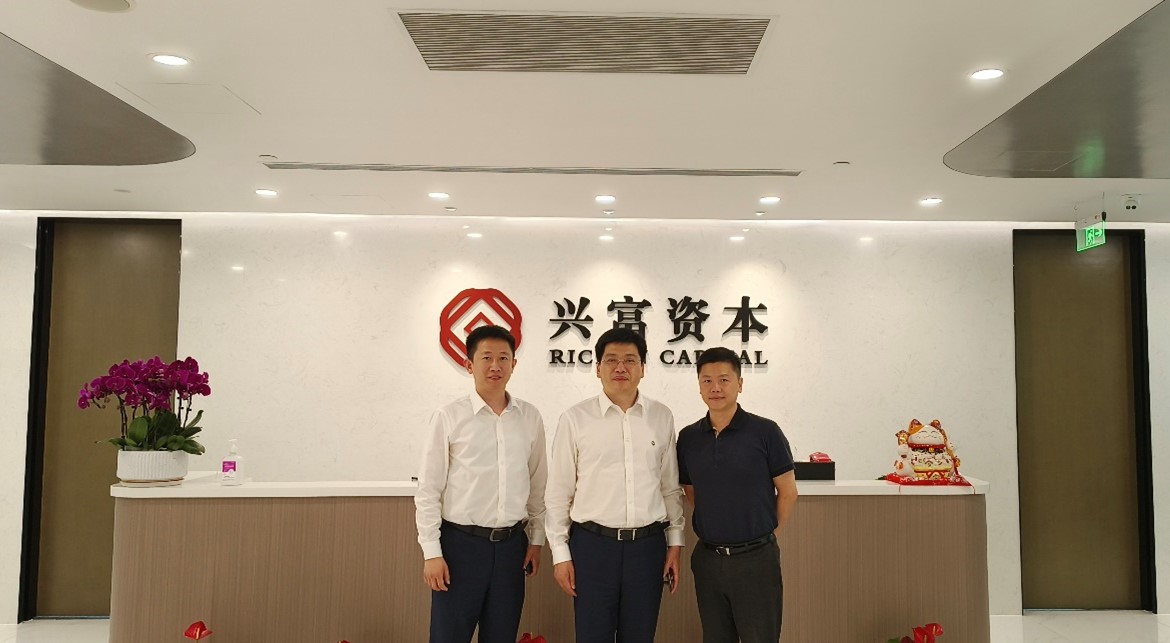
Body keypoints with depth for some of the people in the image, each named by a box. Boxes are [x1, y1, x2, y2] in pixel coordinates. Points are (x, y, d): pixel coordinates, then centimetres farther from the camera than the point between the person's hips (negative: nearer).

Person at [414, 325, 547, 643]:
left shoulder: (530, 417, 2)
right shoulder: (448, 417, -7)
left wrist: (536, 539, 10)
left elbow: (537, 485, 10)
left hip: (511, 544, 3)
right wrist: (431, 552, -8)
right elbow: (428, 491, -5)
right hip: (461, 543, -3)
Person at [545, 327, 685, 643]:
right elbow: (558, 492, 0)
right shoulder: (575, 419, -4)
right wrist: (560, 553, -1)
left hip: (648, 545, 2)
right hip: (592, 544, -2)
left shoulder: (662, 417, 3)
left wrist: (675, 543, 9)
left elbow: (671, 487, 10)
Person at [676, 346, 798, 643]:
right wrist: (717, 528, 11)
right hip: (707, 559, 4)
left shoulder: (765, 432, -8)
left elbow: (787, 493, -2)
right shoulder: (688, 438, 3)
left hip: (756, 559, -4)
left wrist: (767, 535, 4)